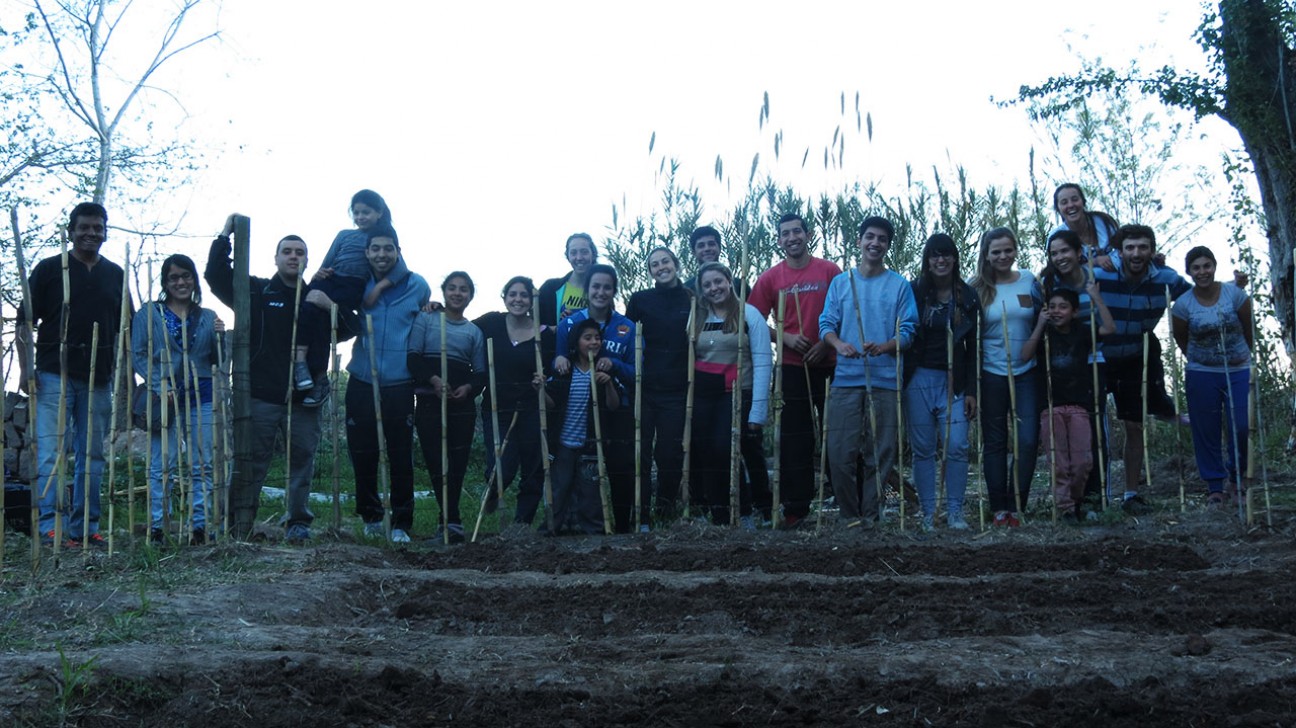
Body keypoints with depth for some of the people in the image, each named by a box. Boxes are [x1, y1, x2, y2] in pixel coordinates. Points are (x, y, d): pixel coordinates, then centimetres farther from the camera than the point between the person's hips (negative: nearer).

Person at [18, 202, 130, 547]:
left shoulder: (115, 275, 12)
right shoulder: (49, 269, 2)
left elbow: (125, 328, 17)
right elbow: (26, 322, 0)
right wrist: (25, 366, -10)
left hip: (99, 378, 4)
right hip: (54, 375, -4)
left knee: (92, 455, 8)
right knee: (51, 450, -8)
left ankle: (86, 526, 14)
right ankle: (51, 525, -8)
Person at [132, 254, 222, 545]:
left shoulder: (208, 317, 16)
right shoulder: (149, 314, 7)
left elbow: (218, 362, 16)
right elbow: (138, 355, 1)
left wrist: (220, 337, -4)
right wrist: (160, 387, -12)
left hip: (202, 399, 3)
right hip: (165, 398, -3)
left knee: (202, 466, 2)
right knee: (162, 466, -4)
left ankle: (200, 525, 7)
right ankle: (157, 526, 0)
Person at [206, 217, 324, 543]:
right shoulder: (257, 292, 9)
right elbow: (215, 275, -1)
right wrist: (225, 234, -6)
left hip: (303, 397, 2)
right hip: (260, 396, -2)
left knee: (303, 459, 2)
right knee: (251, 461, -2)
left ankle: (298, 522, 10)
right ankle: (240, 525, 1)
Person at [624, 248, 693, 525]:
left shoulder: (693, 300, 6)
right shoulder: (640, 300, 5)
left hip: (676, 389, 0)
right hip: (644, 387, 0)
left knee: (670, 451, 2)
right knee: (640, 451, -2)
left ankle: (667, 512, 15)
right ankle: (640, 516, 3)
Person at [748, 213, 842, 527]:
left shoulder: (830, 271, 2)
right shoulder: (770, 278, 4)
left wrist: (827, 344, -9)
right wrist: (786, 338, -9)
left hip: (829, 364, 0)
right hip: (792, 367, 1)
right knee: (794, 439, 3)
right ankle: (796, 507, 7)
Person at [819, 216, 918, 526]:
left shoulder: (900, 285, 7)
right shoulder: (840, 282, 12)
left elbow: (907, 331, 1)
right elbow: (826, 324, 6)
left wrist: (884, 347, -19)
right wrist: (839, 344, -16)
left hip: (885, 381, -1)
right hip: (847, 378, 1)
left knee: (881, 453, 1)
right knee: (840, 452, -4)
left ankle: (869, 516, 12)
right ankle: (850, 514, 9)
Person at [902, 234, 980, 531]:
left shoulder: (967, 297, 6)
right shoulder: (914, 291, 2)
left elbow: (973, 348, 6)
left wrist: (971, 390, 0)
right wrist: (901, 380, -7)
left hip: (953, 381, 1)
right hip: (919, 378, -1)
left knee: (956, 446, -7)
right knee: (923, 447, 1)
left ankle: (955, 511, 1)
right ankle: (928, 512, 6)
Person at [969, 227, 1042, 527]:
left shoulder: (1030, 282, 4)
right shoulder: (976, 288, 0)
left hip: (1026, 371, 1)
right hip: (992, 374, -1)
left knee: (1028, 440, -5)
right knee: (994, 442, 4)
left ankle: (1016, 507, 4)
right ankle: (999, 509, 10)